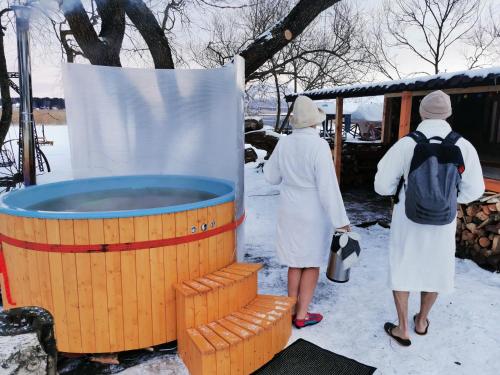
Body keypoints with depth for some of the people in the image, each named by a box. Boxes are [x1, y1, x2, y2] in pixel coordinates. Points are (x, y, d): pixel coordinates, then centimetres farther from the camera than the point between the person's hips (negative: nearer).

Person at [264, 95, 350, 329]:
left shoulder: (284, 144, -4)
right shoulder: (319, 146, -21)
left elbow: (271, 177, 8)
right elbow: (328, 187, -23)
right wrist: (340, 220, -16)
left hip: (291, 212, 5)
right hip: (315, 214, -5)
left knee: (296, 261, 17)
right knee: (312, 263, 10)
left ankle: (293, 310, 26)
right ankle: (302, 316, 19)